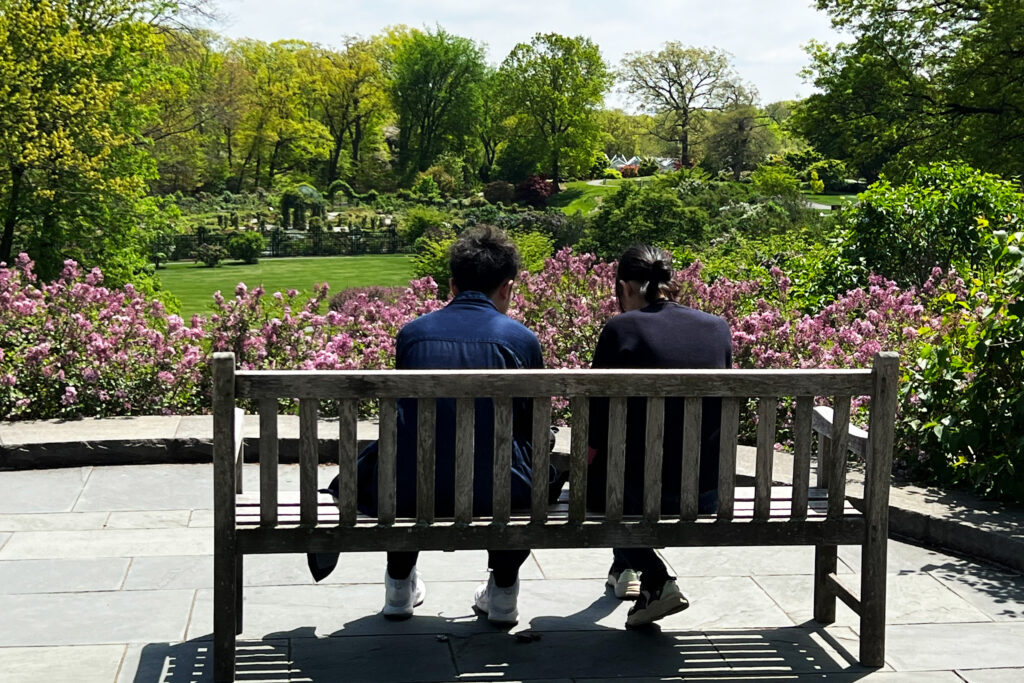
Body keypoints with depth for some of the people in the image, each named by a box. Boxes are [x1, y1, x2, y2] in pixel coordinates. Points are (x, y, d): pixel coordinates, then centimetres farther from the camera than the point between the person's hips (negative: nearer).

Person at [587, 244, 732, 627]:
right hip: (708, 497, 6)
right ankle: (624, 568, 44)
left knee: (591, 479, 27)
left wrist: (578, 476, 12)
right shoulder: (718, 328, 6)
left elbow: (597, 424, -5)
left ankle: (656, 581, 8)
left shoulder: (622, 329, -8)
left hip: (643, 495, -5)